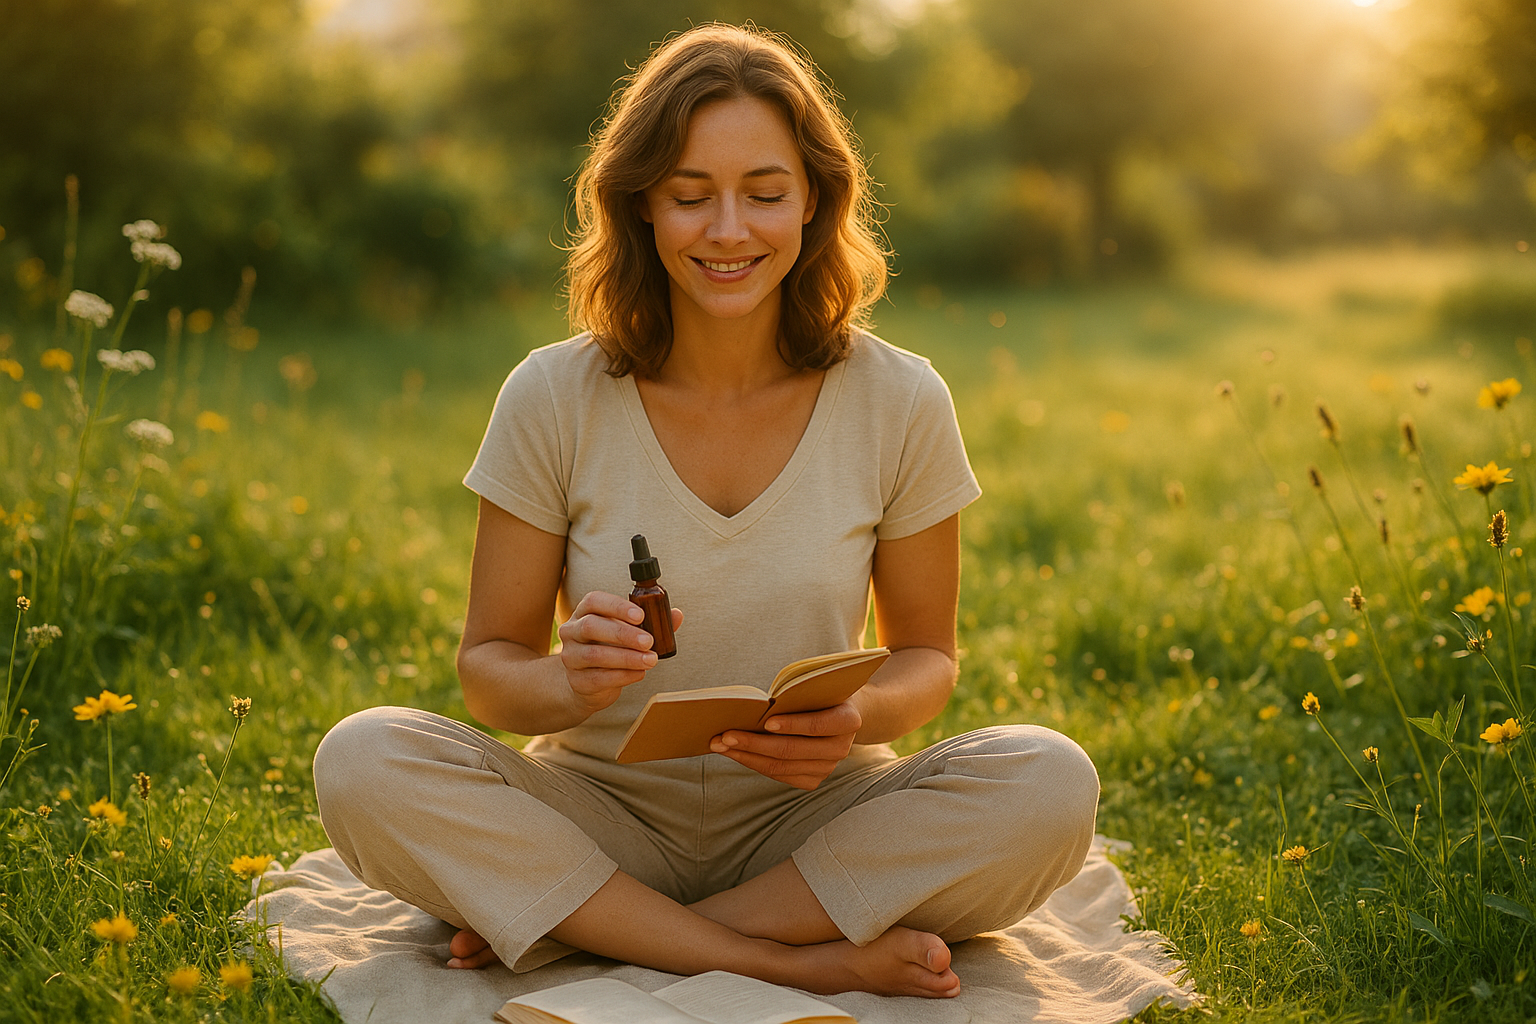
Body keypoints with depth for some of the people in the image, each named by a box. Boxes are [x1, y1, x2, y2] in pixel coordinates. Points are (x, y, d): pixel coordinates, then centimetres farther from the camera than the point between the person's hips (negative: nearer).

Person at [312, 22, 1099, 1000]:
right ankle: (793, 959, -22)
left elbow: (927, 655, 4)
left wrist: (858, 718, -20)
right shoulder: (553, 400, -8)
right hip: (601, 818, 0)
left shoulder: (900, 404, -6)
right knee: (363, 762, -26)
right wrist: (568, 683, -26)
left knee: (1050, 784, -27)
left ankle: (570, 933, -18)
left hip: (811, 818, 1)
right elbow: (489, 665, -2)